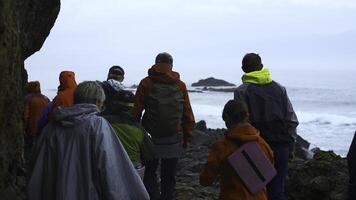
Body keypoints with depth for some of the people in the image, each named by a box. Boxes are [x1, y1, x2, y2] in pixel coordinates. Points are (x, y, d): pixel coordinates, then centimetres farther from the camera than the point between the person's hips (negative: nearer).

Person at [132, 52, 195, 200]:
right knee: (169, 176, 12)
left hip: (151, 137, -2)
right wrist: (187, 136, 13)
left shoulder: (146, 83, -3)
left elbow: (136, 111, -6)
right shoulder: (180, 85, 3)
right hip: (174, 139, 2)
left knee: (149, 173, 11)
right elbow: (188, 114, 5)